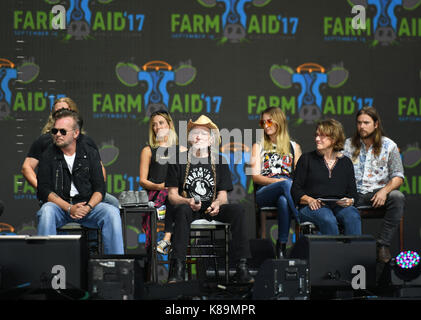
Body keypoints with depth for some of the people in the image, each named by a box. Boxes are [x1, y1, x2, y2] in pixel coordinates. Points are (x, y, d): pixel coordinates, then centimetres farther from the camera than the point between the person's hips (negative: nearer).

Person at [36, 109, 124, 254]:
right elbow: (44, 189, -5)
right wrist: (69, 208, -18)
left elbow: (99, 188, 4)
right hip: (59, 205, -1)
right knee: (47, 211, -35)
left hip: (88, 205, 1)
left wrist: (88, 207, -17)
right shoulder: (48, 155, 3)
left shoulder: (90, 154, 7)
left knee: (112, 212, -26)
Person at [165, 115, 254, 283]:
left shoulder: (219, 161, 11)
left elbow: (223, 194, 7)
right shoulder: (178, 160, 5)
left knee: (237, 209, -26)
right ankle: (178, 268, -42)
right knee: (183, 210, -37)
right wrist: (188, 202, -21)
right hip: (188, 207, -2)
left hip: (212, 209, 2)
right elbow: (172, 195, 1)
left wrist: (217, 203, -18)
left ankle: (241, 268, -29)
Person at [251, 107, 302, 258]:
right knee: (286, 184, -38)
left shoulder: (294, 147, 24)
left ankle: (282, 246, -41)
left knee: (283, 201, -41)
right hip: (264, 192, 0)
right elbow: (255, 176, 7)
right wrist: (277, 181, -10)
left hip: (288, 191, 1)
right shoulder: (259, 146, 21)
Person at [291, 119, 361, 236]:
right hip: (312, 207, -2)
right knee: (328, 220, -36)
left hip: (339, 206, 2)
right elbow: (296, 189, 7)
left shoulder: (346, 162, 17)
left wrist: (350, 201, -7)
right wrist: (310, 200, -12)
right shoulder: (306, 159, 11)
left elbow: (352, 192, 16)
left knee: (353, 216, -33)